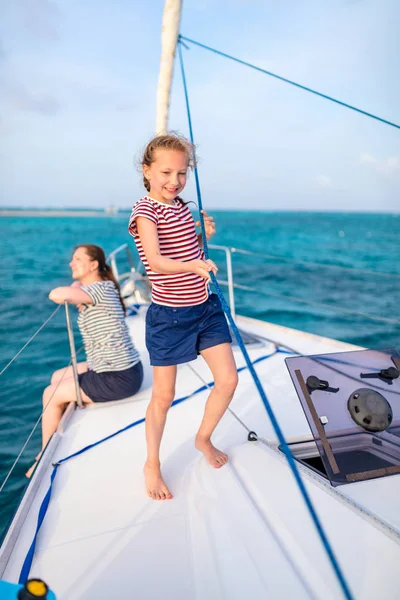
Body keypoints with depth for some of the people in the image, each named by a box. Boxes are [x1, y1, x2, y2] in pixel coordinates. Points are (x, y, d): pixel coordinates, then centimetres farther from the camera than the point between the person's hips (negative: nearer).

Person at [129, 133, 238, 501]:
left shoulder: (182, 205, 9)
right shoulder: (145, 212, -14)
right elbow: (156, 261, -30)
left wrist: (204, 235, 0)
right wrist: (194, 265, -46)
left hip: (205, 306, 7)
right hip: (169, 315, -6)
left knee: (228, 380, 7)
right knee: (163, 396, 7)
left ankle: (204, 438, 35)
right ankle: (152, 465, 32)